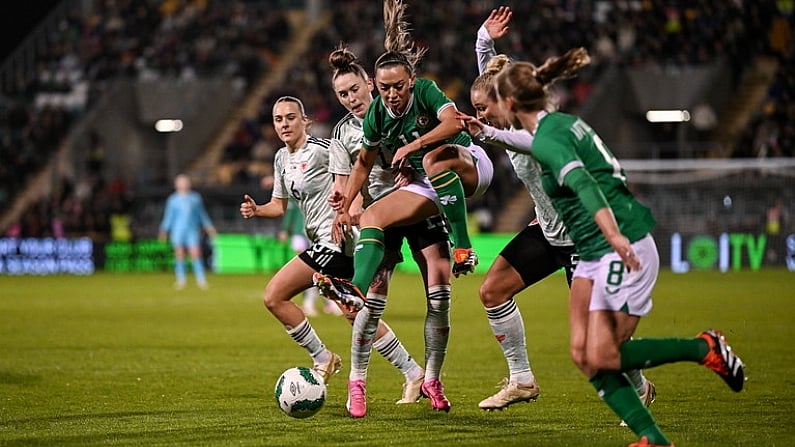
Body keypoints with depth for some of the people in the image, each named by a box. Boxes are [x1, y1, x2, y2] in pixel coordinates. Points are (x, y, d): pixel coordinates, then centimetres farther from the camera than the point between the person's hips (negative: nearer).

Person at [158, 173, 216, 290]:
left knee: (196, 254, -10)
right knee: (179, 255, -3)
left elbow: (202, 214, 19)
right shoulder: (173, 199, 8)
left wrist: (209, 226, 15)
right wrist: (164, 230, 3)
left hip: (192, 230, 0)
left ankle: (201, 280, -7)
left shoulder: (195, 198, 12)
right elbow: (168, 216, 11)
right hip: (177, 231, 0)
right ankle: (181, 280, 6)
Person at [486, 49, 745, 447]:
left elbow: (583, 183, -32)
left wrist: (614, 235, -45)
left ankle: (705, 349, 4)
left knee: (602, 357, -9)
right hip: (595, 254, 10)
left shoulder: (546, 139, -16)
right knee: (583, 353, 1)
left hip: (624, 250, -10)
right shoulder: (562, 123, 12)